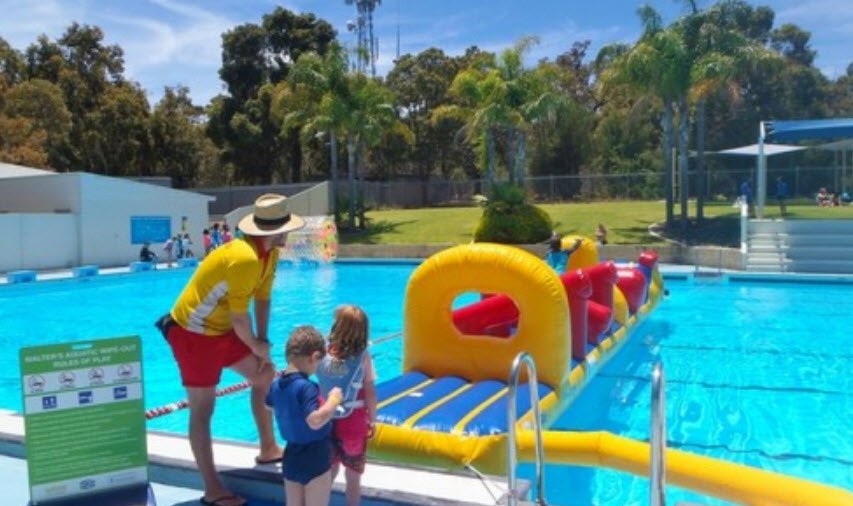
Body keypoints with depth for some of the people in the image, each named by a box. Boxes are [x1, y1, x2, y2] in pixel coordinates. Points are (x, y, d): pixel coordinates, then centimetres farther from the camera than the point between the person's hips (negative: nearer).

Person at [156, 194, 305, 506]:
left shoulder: (270, 253, -1)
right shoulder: (244, 258, -31)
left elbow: (263, 300, 5)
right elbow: (240, 317, -25)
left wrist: (261, 344, 2)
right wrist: (258, 346, -8)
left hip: (221, 329, 10)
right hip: (193, 334, -10)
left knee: (265, 375, 15)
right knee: (202, 410, -4)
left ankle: (268, 449, 28)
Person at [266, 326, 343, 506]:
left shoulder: (276, 385, 0)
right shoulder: (306, 387, -26)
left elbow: (269, 406, 21)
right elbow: (315, 421, -34)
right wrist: (333, 400, -22)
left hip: (291, 456, 8)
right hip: (315, 459, -8)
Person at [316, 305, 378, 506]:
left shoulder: (324, 352, -9)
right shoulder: (363, 357, -13)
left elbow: (319, 388, -6)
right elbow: (370, 394, -10)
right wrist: (372, 422, 2)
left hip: (327, 421, 3)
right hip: (353, 424, -2)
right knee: (353, 476, 12)